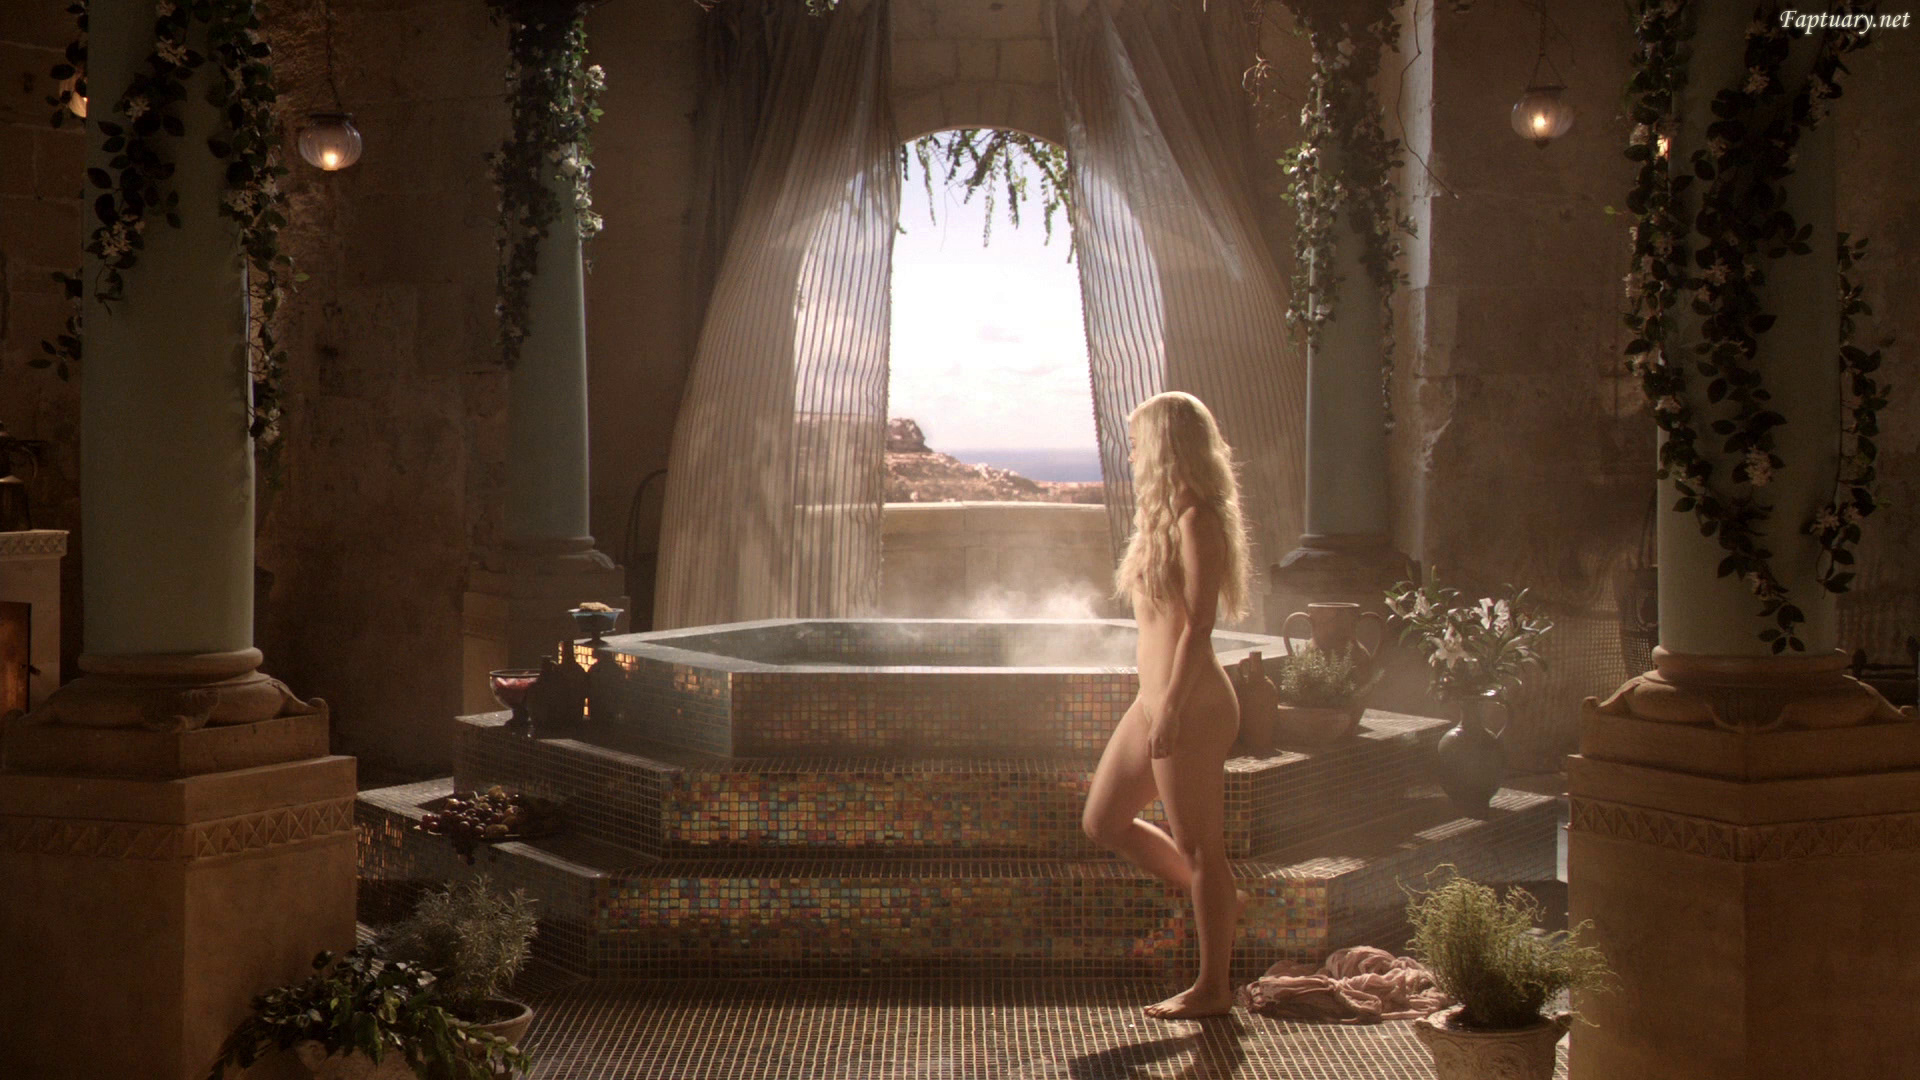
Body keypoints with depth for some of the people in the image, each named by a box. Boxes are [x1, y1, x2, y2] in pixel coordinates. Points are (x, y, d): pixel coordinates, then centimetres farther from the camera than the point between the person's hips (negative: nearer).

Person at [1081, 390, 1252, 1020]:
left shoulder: (1196, 519, -13)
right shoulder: (1166, 519, 16)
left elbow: (1198, 624, -19)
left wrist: (1171, 709, -22)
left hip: (1190, 706, -10)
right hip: (1155, 702, 10)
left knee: (1198, 848, -1)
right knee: (1103, 823, 15)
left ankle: (1213, 988, 11)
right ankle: (1221, 901, 25)